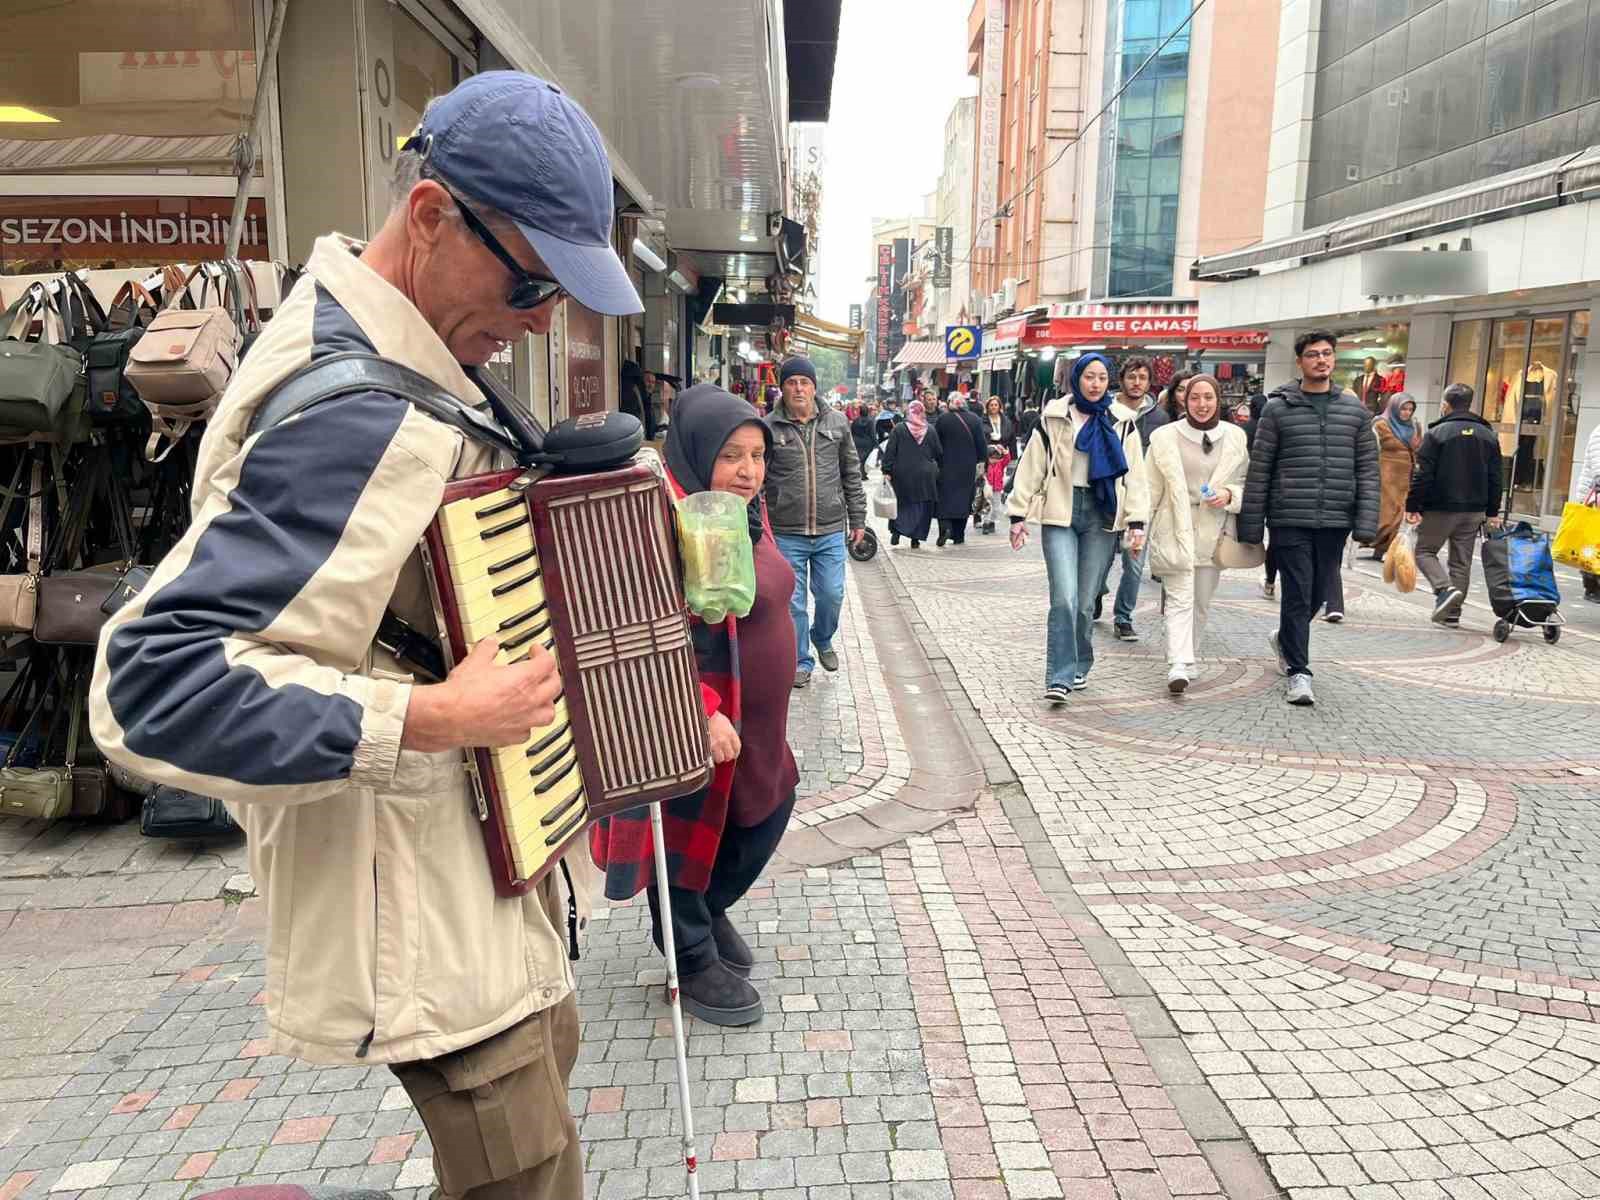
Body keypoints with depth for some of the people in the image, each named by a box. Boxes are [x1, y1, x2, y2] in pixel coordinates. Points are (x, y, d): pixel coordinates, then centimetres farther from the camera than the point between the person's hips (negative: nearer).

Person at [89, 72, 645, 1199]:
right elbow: (153, 681, -33)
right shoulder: (362, 418, -30)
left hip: (487, 856, 11)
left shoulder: (357, 336, 4)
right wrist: (428, 717, -31)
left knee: (545, 1054, 29)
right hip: (424, 913, -10)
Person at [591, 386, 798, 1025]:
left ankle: (709, 910, 47)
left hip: (754, 719, 10)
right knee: (690, 830, 10)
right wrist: (703, 713, -31)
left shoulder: (744, 510, 6)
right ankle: (694, 960, 32)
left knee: (766, 812, 22)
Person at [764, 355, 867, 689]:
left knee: (832, 595, 9)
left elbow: (852, 474, 11)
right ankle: (801, 660, 24)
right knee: (792, 603, 6)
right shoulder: (769, 428, -4)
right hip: (785, 533, -2)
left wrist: (857, 519, 10)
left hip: (830, 531, 2)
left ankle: (823, 640, 39)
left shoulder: (837, 423, 4)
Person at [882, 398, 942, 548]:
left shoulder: (899, 429, -4)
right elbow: (939, 453, 6)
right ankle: (916, 539, 6)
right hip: (925, 474, 0)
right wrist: (935, 468, 23)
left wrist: (887, 471, -2)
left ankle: (896, 531, -2)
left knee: (901, 504, 13)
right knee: (922, 507, 7)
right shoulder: (930, 430, 0)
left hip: (902, 474, 0)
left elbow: (889, 451, -6)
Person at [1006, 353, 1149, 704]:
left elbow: (1135, 475, 5)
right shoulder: (1053, 417, 5)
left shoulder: (1122, 421, 8)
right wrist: (1018, 515, 2)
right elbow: (1031, 468, 6)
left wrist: (1137, 522, -3)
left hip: (1102, 516, 1)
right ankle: (1060, 678, -10)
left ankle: (1079, 666, 24)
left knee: (1085, 600, 5)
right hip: (1060, 514, -1)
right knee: (1064, 597, -13)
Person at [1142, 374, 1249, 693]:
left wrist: (1229, 494, -9)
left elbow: (1246, 481, 13)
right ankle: (1179, 665, -15)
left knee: (1202, 601, 10)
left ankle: (1185, 658, 26)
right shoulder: (1165, 437, 0)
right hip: (1174, 530, -3)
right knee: (1180, 599, -10)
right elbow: (1151, 488, 3)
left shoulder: (1235, 437, 6)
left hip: (1213, 532, 3)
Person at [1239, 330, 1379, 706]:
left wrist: (1366, 524, -3)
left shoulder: (1355, 411, 8)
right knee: (1297, 594, -4)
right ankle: (1298, 672, 4)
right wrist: (1251, 527, -3)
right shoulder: (1279, 408, 0)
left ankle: (1285, 640, 41)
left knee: (1319, 592, 14)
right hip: (1290, 520, -3)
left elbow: (1368, 471, 7)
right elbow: (1259, 470, 0)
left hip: (1335, 522, 3)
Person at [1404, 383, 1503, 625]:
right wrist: (1492, 512, 15)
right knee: (1462, 561, 10)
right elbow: (1495, 478, 11)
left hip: (1440, 508, -5)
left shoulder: (1437, 433, -8)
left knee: (1425, 551, 9)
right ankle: (1452, 614, 12)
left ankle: (1445, 588, -16)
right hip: (1474, 510, 5)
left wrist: (1412, 506, -7)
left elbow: (1423, 475, -12)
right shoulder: (1489, 435, 9)